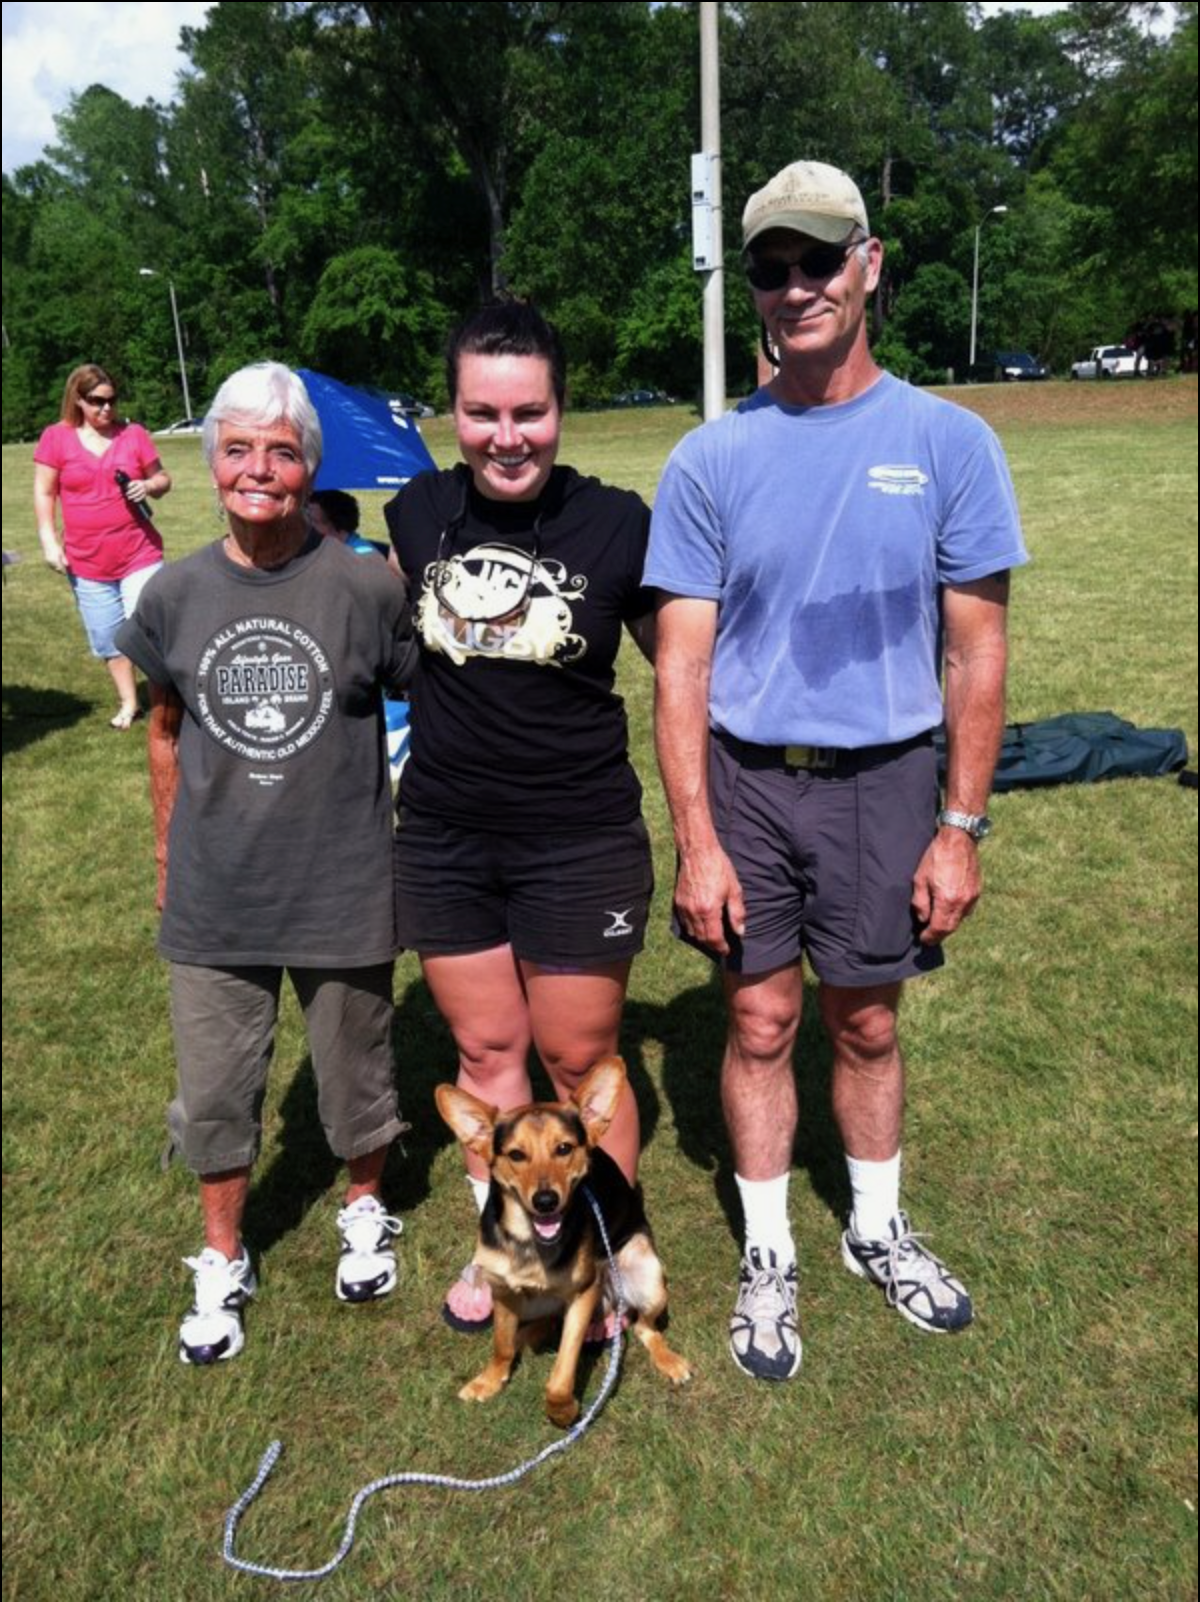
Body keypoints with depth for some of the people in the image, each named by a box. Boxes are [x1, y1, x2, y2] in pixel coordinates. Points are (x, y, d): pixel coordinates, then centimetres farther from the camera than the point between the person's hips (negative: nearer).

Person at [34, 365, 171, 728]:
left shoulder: (134, 434, -1)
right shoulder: (56, 437, -2)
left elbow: (162, 478, 9)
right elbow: (44, 493, 1)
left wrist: (149, 485, -14)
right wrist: (49, 542, -8)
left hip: (140, 556, -2)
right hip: (87, 563, 2)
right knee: (109, 640, 13)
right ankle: (128, 704, 28)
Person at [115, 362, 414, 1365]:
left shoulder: (367, 589, -11)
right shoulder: (176, 595, -2)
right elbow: (168, 731, 10)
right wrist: (170, 857, 13)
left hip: (344, 894, -2)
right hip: (213, 901, 2)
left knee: (356, 1073, 16)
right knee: (213, 1094, 14)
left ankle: (366, 1211, 45)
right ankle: (223, 1264, 38)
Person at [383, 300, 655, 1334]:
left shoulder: (618, 525, -11)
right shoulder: (417, 514, -3)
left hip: (581, 842, -3)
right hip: (443, 839, 4)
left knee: (579, 1062, 10)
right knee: (485, 1049, 17)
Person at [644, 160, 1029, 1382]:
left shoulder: (948, 442, -2)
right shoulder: (709, 460, -3)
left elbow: (976, 653, 0)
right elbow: (681, 664, -4)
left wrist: (960, 827, -4)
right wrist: (696, 842, -10)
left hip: (885, 779, 0)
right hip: (745, 778, 0)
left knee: (866, 1023, 13)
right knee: (760, 1023, 9)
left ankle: (878, 1230, 38)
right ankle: (768, 1256, 29)